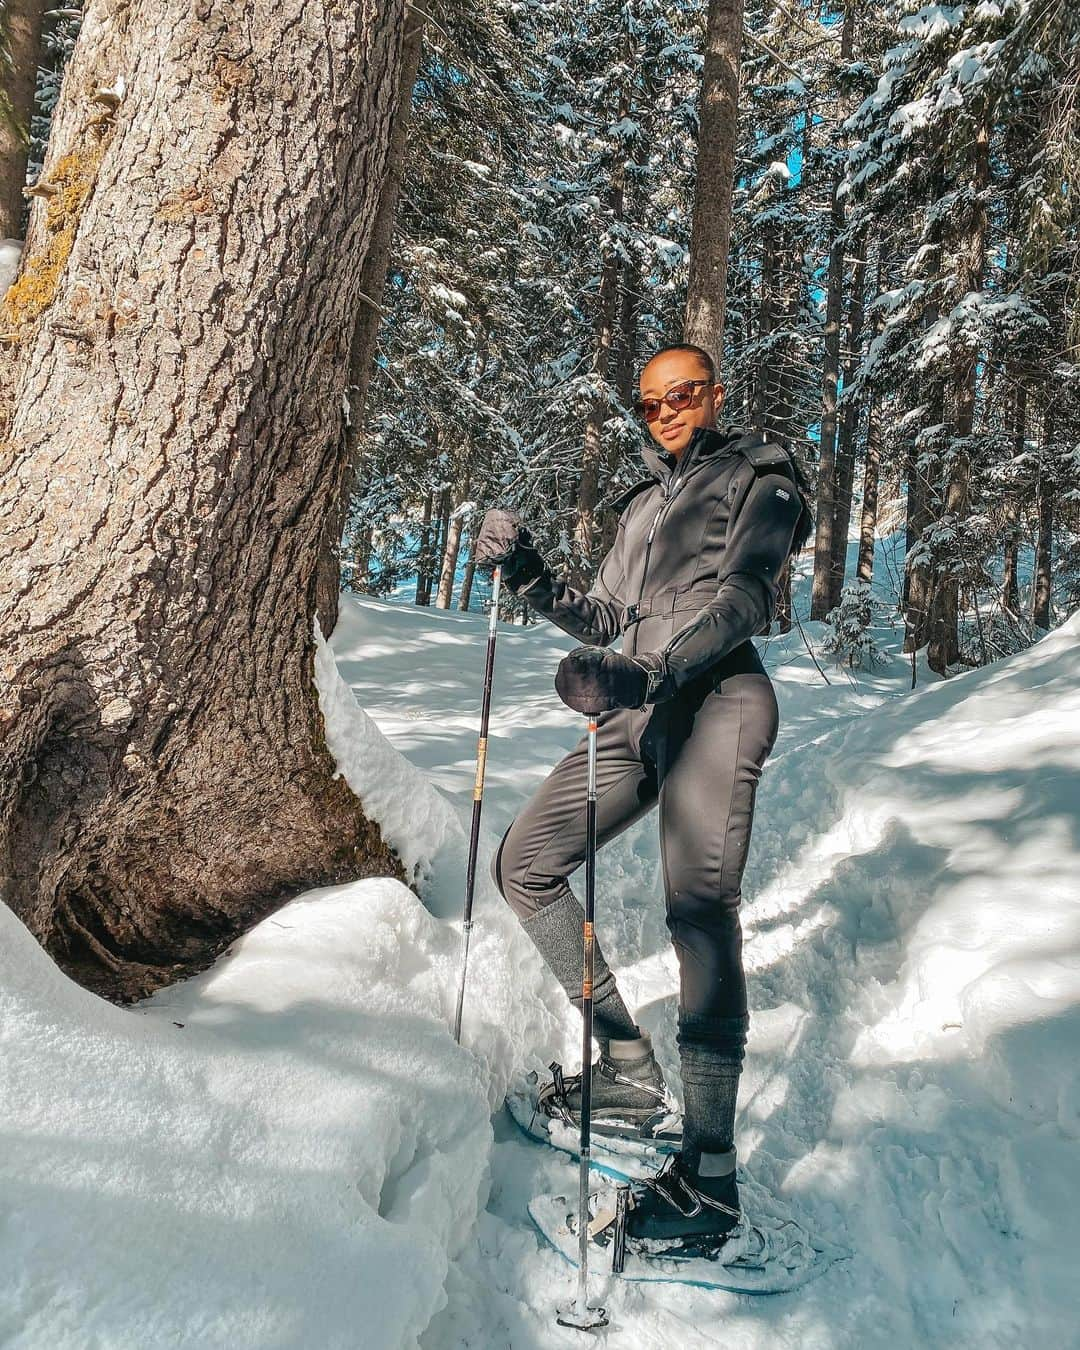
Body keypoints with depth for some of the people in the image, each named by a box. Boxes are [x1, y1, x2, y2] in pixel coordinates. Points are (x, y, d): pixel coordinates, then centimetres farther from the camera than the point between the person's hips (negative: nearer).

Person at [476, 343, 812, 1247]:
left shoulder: (758, 477, 6)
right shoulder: (643, 505, 27)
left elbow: (744, 597, -12)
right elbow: (602, 620, 22)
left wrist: (649, 674, -28)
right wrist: (528, 575, 6)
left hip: (716, 699, -7)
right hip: (642, 710, 8)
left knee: (699, 909, -19)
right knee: (524, 864, 5)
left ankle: (710, 1177, -11)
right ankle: (630, 1069, 10)